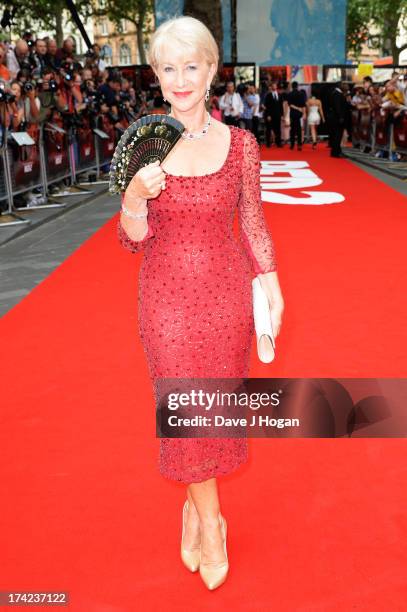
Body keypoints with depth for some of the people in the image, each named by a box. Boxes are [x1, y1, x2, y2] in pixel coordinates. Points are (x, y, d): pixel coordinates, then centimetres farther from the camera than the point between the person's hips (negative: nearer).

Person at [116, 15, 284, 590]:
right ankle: (210, 522, 25)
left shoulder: (240, 144, -3)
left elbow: (254, 222, 5)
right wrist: (135, 195, -23)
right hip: (166, 295, 0)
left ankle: (195, 502, 37)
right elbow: (134, 238, -3)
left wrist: (271, 283, 1)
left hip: (226, 293, 1)